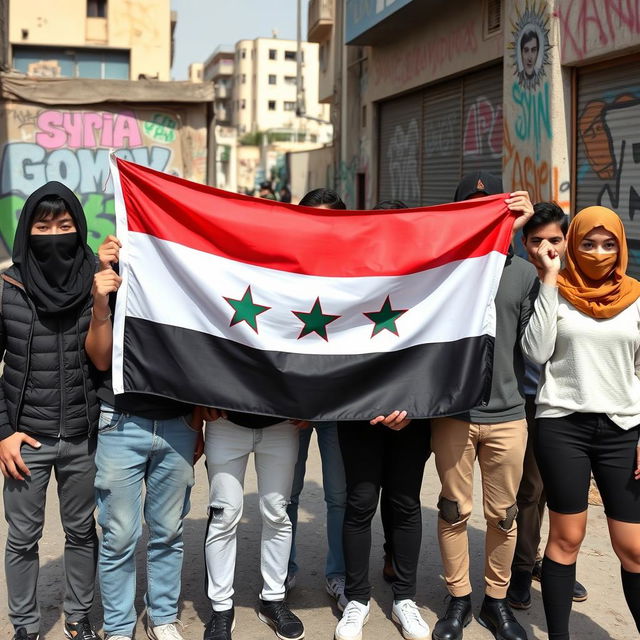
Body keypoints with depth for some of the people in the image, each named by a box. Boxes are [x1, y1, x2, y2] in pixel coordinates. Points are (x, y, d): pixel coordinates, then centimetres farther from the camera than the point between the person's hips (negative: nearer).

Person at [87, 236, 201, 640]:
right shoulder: (109, 272, 0)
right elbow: (101, 358, -5)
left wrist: (197, 421, 10)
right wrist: (101, 295, -17)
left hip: (177, 425, 2)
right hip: (122, 424, -2)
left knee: (169, 532, 11)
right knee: (120, 536, 3)